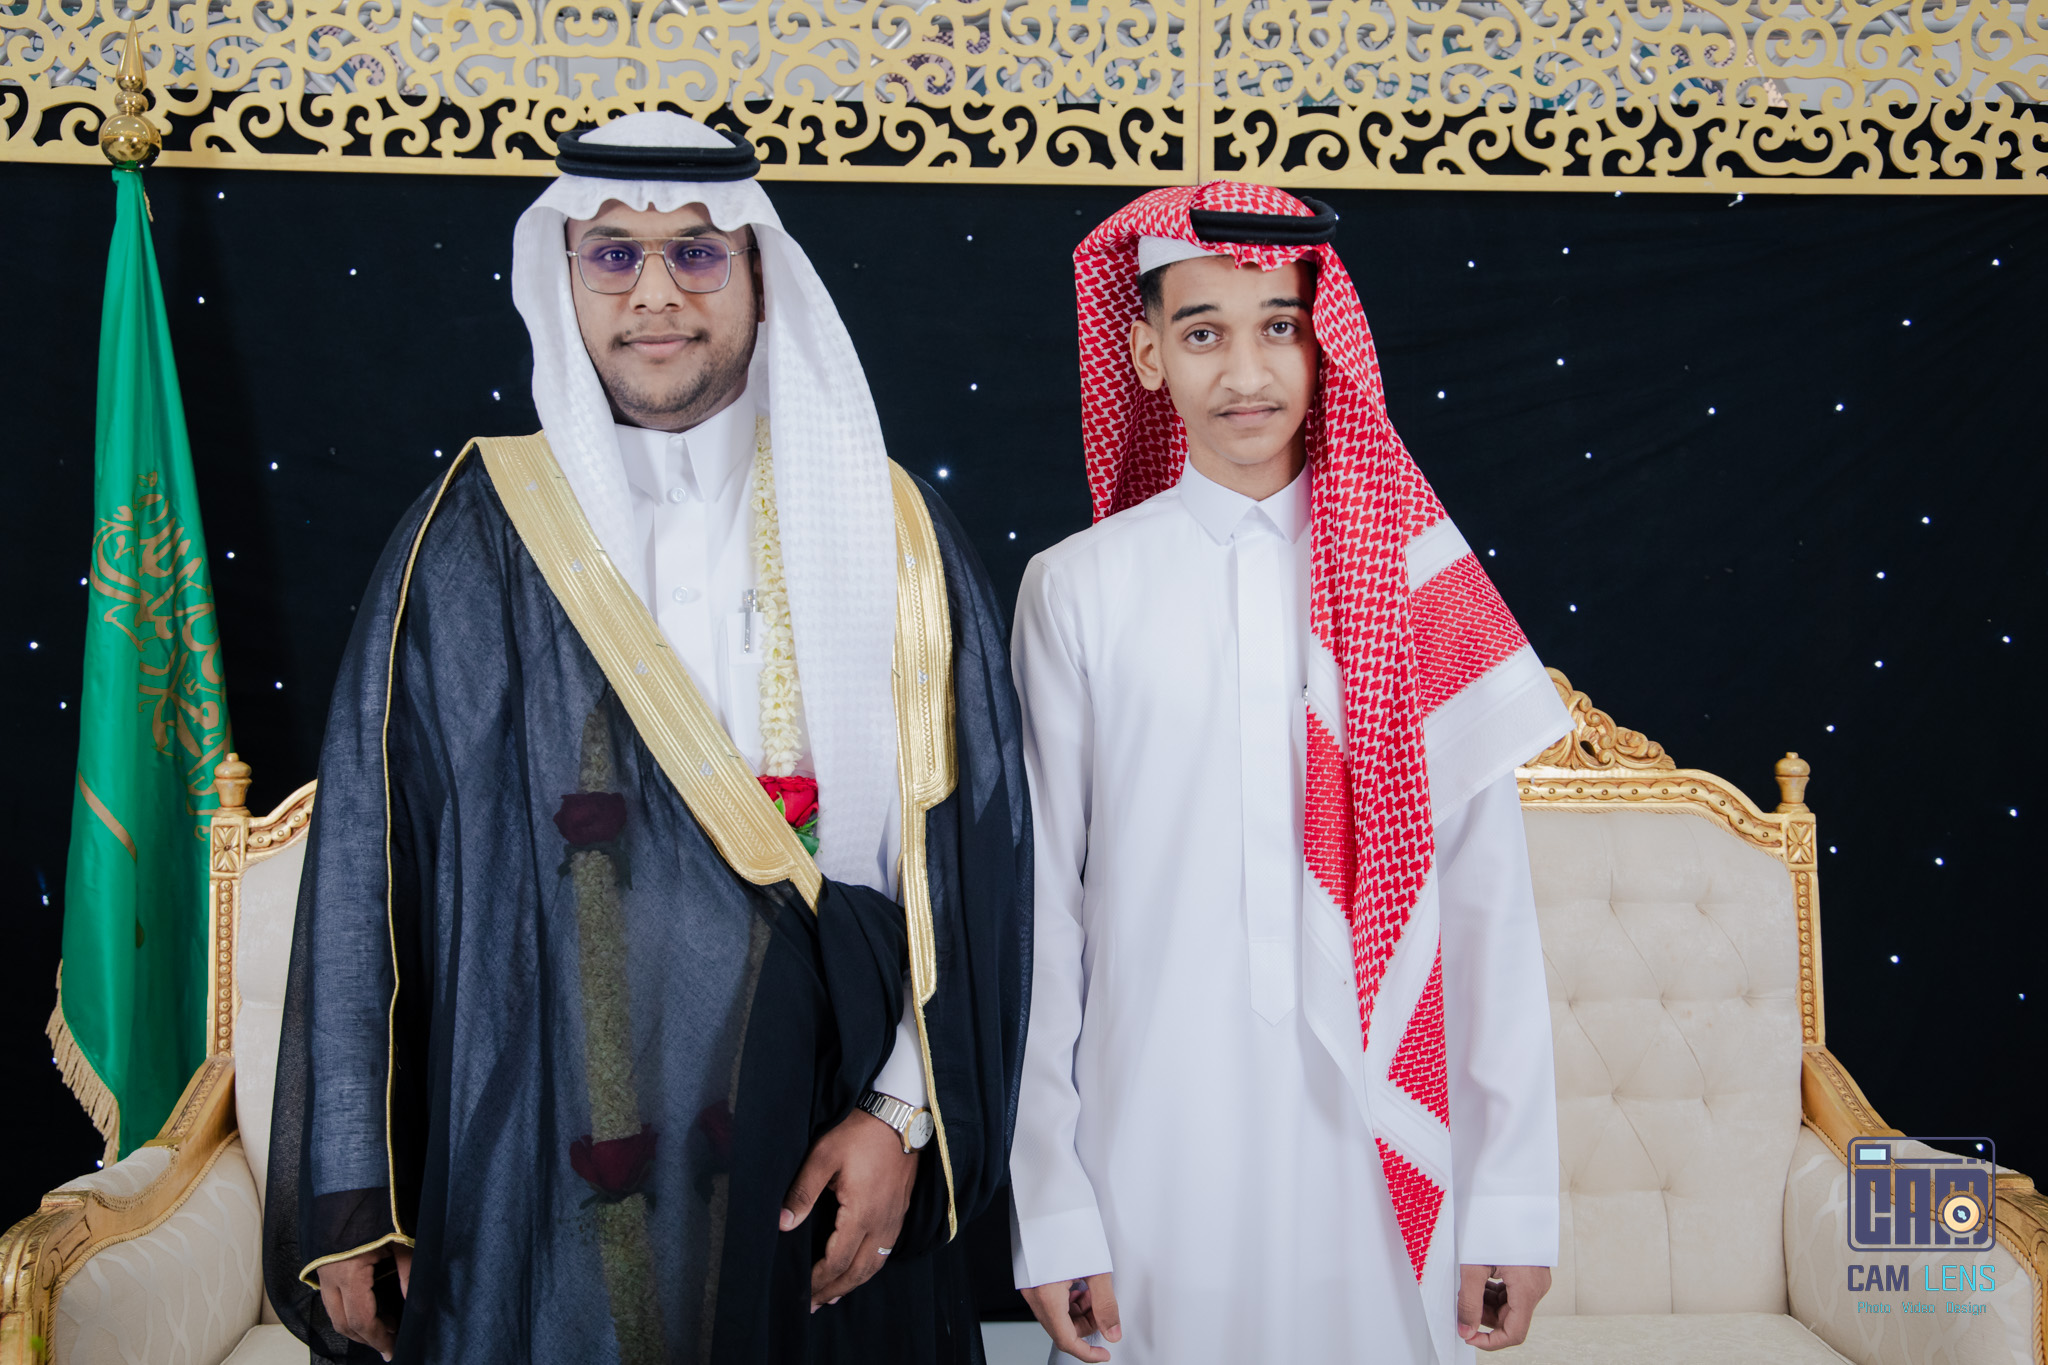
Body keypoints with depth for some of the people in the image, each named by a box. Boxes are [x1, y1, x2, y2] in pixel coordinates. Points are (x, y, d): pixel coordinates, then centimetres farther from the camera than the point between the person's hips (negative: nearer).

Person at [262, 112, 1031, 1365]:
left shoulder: (886, 534, -1)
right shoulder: (472, 539, -1)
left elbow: (971, 845, -1)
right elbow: (370, 860, -1)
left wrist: (906, 1111, -8)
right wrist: (351, 1192, -1)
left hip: (824, 1164, 1)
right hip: (540, 1163, 0)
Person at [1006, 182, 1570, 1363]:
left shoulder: (1416, 577, -1)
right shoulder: (1077, 589, -3)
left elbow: (1490, 898, 0)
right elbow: (1044, 906, -1)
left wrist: (1515, 1200, -1)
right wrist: (1049, 1209, -1)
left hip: (1385, 1146, 1)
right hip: (1155, 1154, 0)